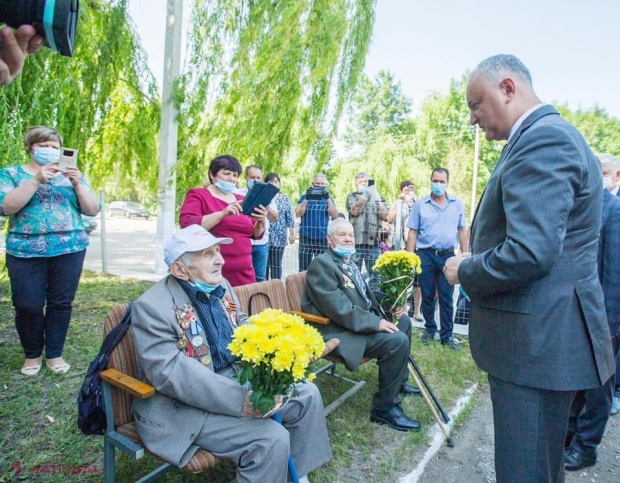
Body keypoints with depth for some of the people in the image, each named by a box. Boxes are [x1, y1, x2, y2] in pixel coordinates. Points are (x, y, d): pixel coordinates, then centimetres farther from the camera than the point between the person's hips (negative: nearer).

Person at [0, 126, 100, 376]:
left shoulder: (71, 175, 12)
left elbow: (93, 210, 4)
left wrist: (77, 183, -11)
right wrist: (37, 179, -18)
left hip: (69, 250, 1)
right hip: (26, 252, -1)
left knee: (61, 303, 3)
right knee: (28, 306, -1)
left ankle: (54, 354, 17)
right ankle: (32, 354, 20)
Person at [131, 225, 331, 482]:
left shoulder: (220, 286, 5)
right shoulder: (152, 306, -19)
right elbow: (172, 371, -27)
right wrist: (241, 401, -31)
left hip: (237, 380, 8)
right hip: (184, 406, -8)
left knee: (307, 395, 1)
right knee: (272, 438, -23)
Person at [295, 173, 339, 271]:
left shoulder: (328, 199, 10)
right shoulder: (304, 197, 9)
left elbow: (335, 216, -4)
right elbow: (298, 214, -4)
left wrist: (327, 198, -13)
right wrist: (307, 199, -14)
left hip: (323, 238, 0)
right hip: (306, 238, 0)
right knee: (303, 269, 1)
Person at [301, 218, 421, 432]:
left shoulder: (349, 263, 16)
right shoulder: (322, 263, -15)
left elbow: (364, 296, 21)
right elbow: (339, 309, -24)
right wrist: (375, 323, -25)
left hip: (362, 322, 10)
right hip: (338, 331, -10)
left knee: (404, 320, 17)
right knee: (397, 340, -22)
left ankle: (399, 381, 29)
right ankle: (385, 408, -7)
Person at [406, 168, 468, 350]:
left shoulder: (457, 204, 6)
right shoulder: (420, 205, 1)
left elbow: (462, 231, 9)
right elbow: (413, 233, 0)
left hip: (448, 255, 1)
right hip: (425, 255, -1)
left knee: (446, 297, 5)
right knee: (427, 295, 9)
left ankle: (446, 335, 15)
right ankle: (429, 329, 25)